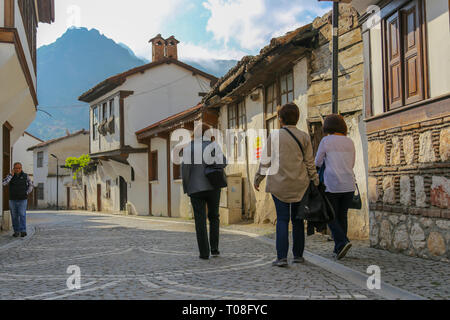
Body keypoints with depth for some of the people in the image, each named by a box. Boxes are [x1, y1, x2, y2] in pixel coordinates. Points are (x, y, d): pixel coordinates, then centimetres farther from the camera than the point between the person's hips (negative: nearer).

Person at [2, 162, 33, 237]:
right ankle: (16, 231, 14)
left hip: (22, 200, -2)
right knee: (14, 216, 5)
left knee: (22, 215, -13)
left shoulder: (25, 176, -1)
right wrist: (11, 174, -16)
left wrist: (26, 193, -5)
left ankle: (23, 231, -16)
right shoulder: (10, 176, 1)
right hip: (13, 200, 2)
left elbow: (30, 185, 9)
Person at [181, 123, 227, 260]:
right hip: (213, 187, 1)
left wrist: (186, 187, 0)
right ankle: (214, 248, 9)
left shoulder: (188, 147, -1)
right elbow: (222, 162, -11)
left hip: (196, 188, -1)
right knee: (214, 217, 16)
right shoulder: (213, 145, 1)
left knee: (200, 220, 3)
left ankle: (204, 252, 1)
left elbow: (185, 167, -9)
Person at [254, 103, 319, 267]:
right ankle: (298, 254, 19)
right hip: (300, 184, 2)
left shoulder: (274, 136, -3)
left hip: (280, 184, -2)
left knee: (282, 219, 1)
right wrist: (315, 181, 9)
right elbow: (310, 162, 1)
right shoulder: (304, 137, 1)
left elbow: (266, 161, -2)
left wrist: (258, 179, 9)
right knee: (297, 219, 12)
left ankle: (282, 257, -7)